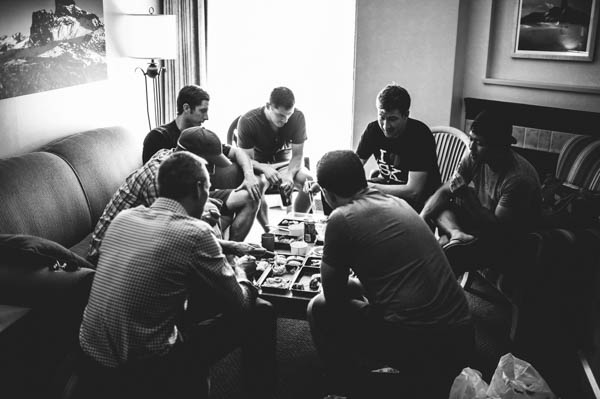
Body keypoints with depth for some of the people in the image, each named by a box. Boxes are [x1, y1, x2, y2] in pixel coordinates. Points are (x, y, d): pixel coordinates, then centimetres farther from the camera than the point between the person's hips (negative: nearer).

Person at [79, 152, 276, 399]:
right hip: (143, 366, -7)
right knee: (259, 314, 5)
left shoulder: (124, 216, 2)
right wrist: (241, 273, 13)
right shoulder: (195, 232, -17)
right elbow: (238, 306, -8)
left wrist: (228, 248, 20)